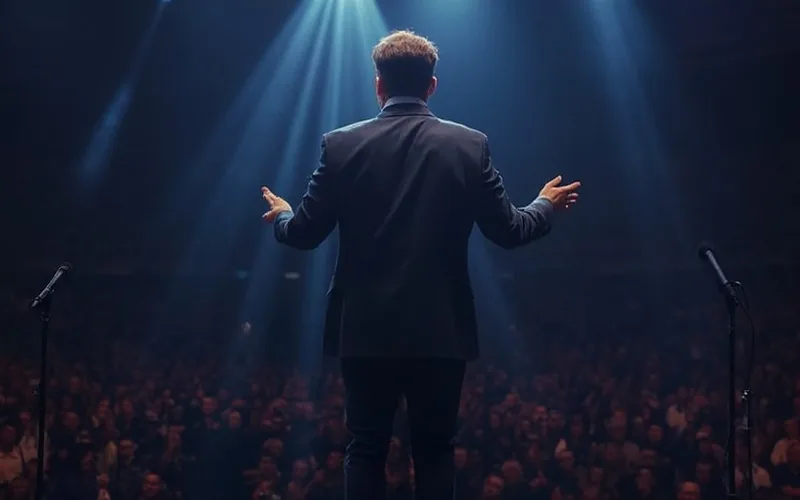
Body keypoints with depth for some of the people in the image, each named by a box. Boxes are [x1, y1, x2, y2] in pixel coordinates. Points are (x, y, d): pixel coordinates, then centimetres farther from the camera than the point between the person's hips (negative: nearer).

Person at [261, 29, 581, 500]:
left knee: (365, 451, 9)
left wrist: (282, 216, 23)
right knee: (435, 451, 10)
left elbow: (305, 234, -1)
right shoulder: (470, 145, -3)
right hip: (441, 328, 0)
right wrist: (546, 205, 22)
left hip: (366, 328, 0)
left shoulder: (341, 144, -4)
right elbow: (508, 230, 0)